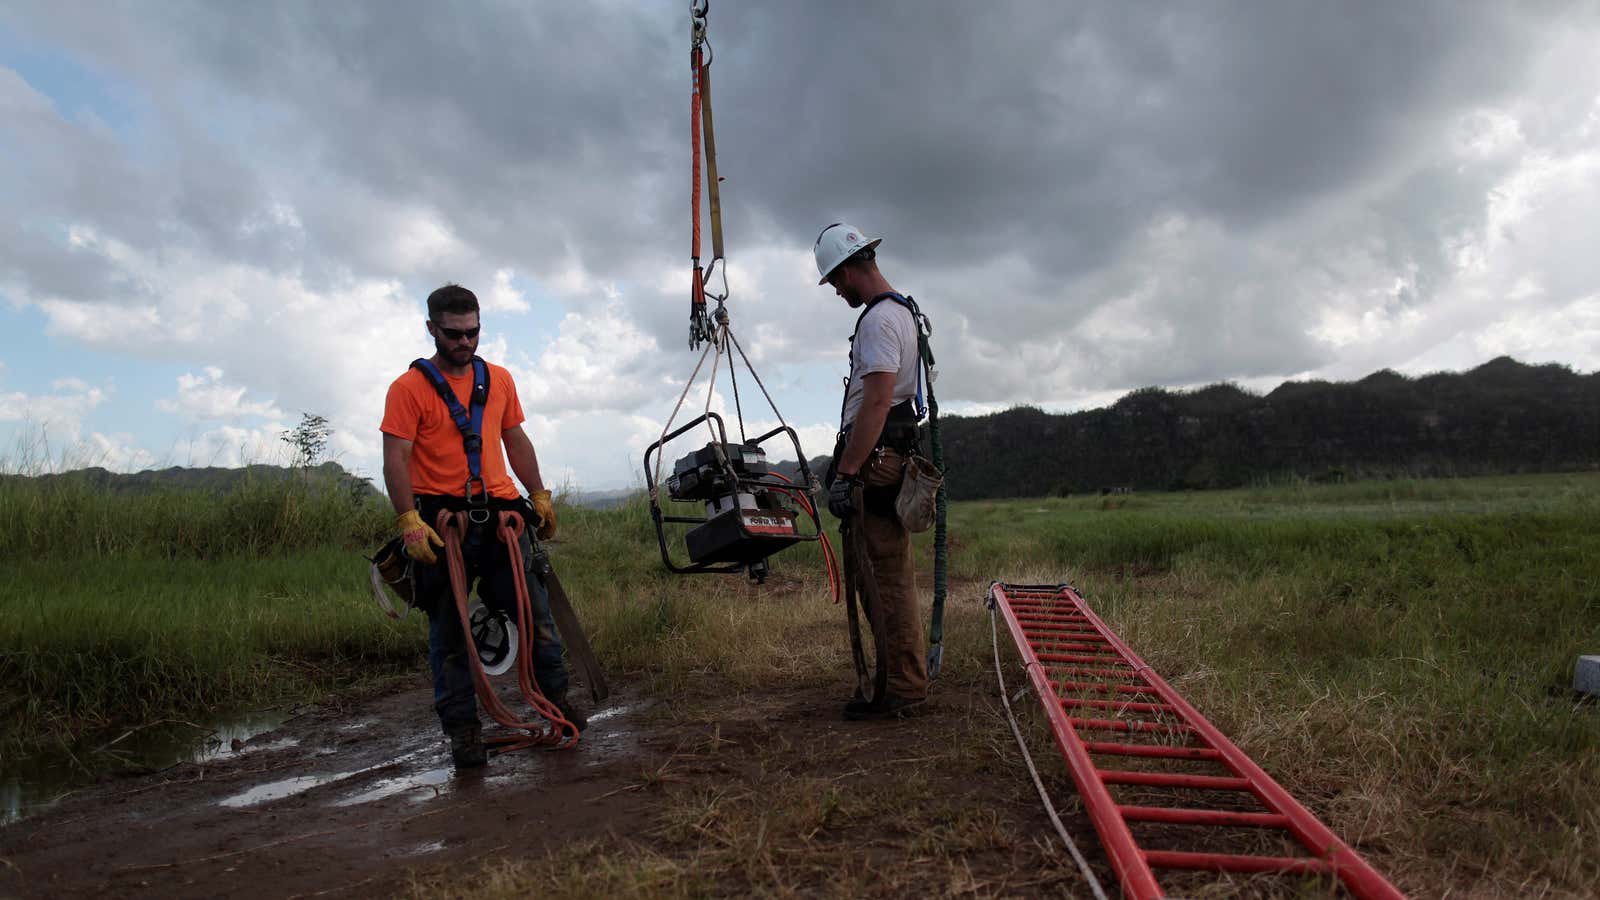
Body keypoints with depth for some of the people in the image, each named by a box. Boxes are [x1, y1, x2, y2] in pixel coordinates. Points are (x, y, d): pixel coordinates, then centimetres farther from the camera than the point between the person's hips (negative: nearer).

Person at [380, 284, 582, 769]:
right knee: (448, 629, 4)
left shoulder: (499, 379, 11)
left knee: (535, 606, 4)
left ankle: (554, 694, 23)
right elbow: (396, 460, -9)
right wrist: (408, 520, -20)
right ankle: (462, 725, 16)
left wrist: (540, 497, 14)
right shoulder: (409, 387, -3)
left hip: (500, 512, 4)